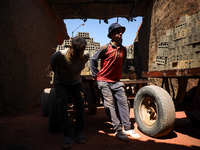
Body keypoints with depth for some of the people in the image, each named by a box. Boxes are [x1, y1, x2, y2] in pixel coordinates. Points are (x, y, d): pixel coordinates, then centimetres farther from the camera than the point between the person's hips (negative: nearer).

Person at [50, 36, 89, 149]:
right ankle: (68, 135, -15)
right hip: (61, 83, -1)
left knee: (80, 102, -17)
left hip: (76, 82, 2)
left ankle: (79, 132, -3)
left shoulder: (85, 57, -18)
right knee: (62, 103, -21)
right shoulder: (59, 55, -27)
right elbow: (52, 63, -1)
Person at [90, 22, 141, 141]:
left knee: (124, 102, -1)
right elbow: (93, 60, -2)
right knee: (109, 104, -5)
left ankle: (127, 128, 9)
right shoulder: (106, 48, -8)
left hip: (116, 81, 5)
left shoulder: (123, 49, 9)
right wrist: (95, 75, -3)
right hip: (104, 81, -5)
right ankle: (118, 130, 0)